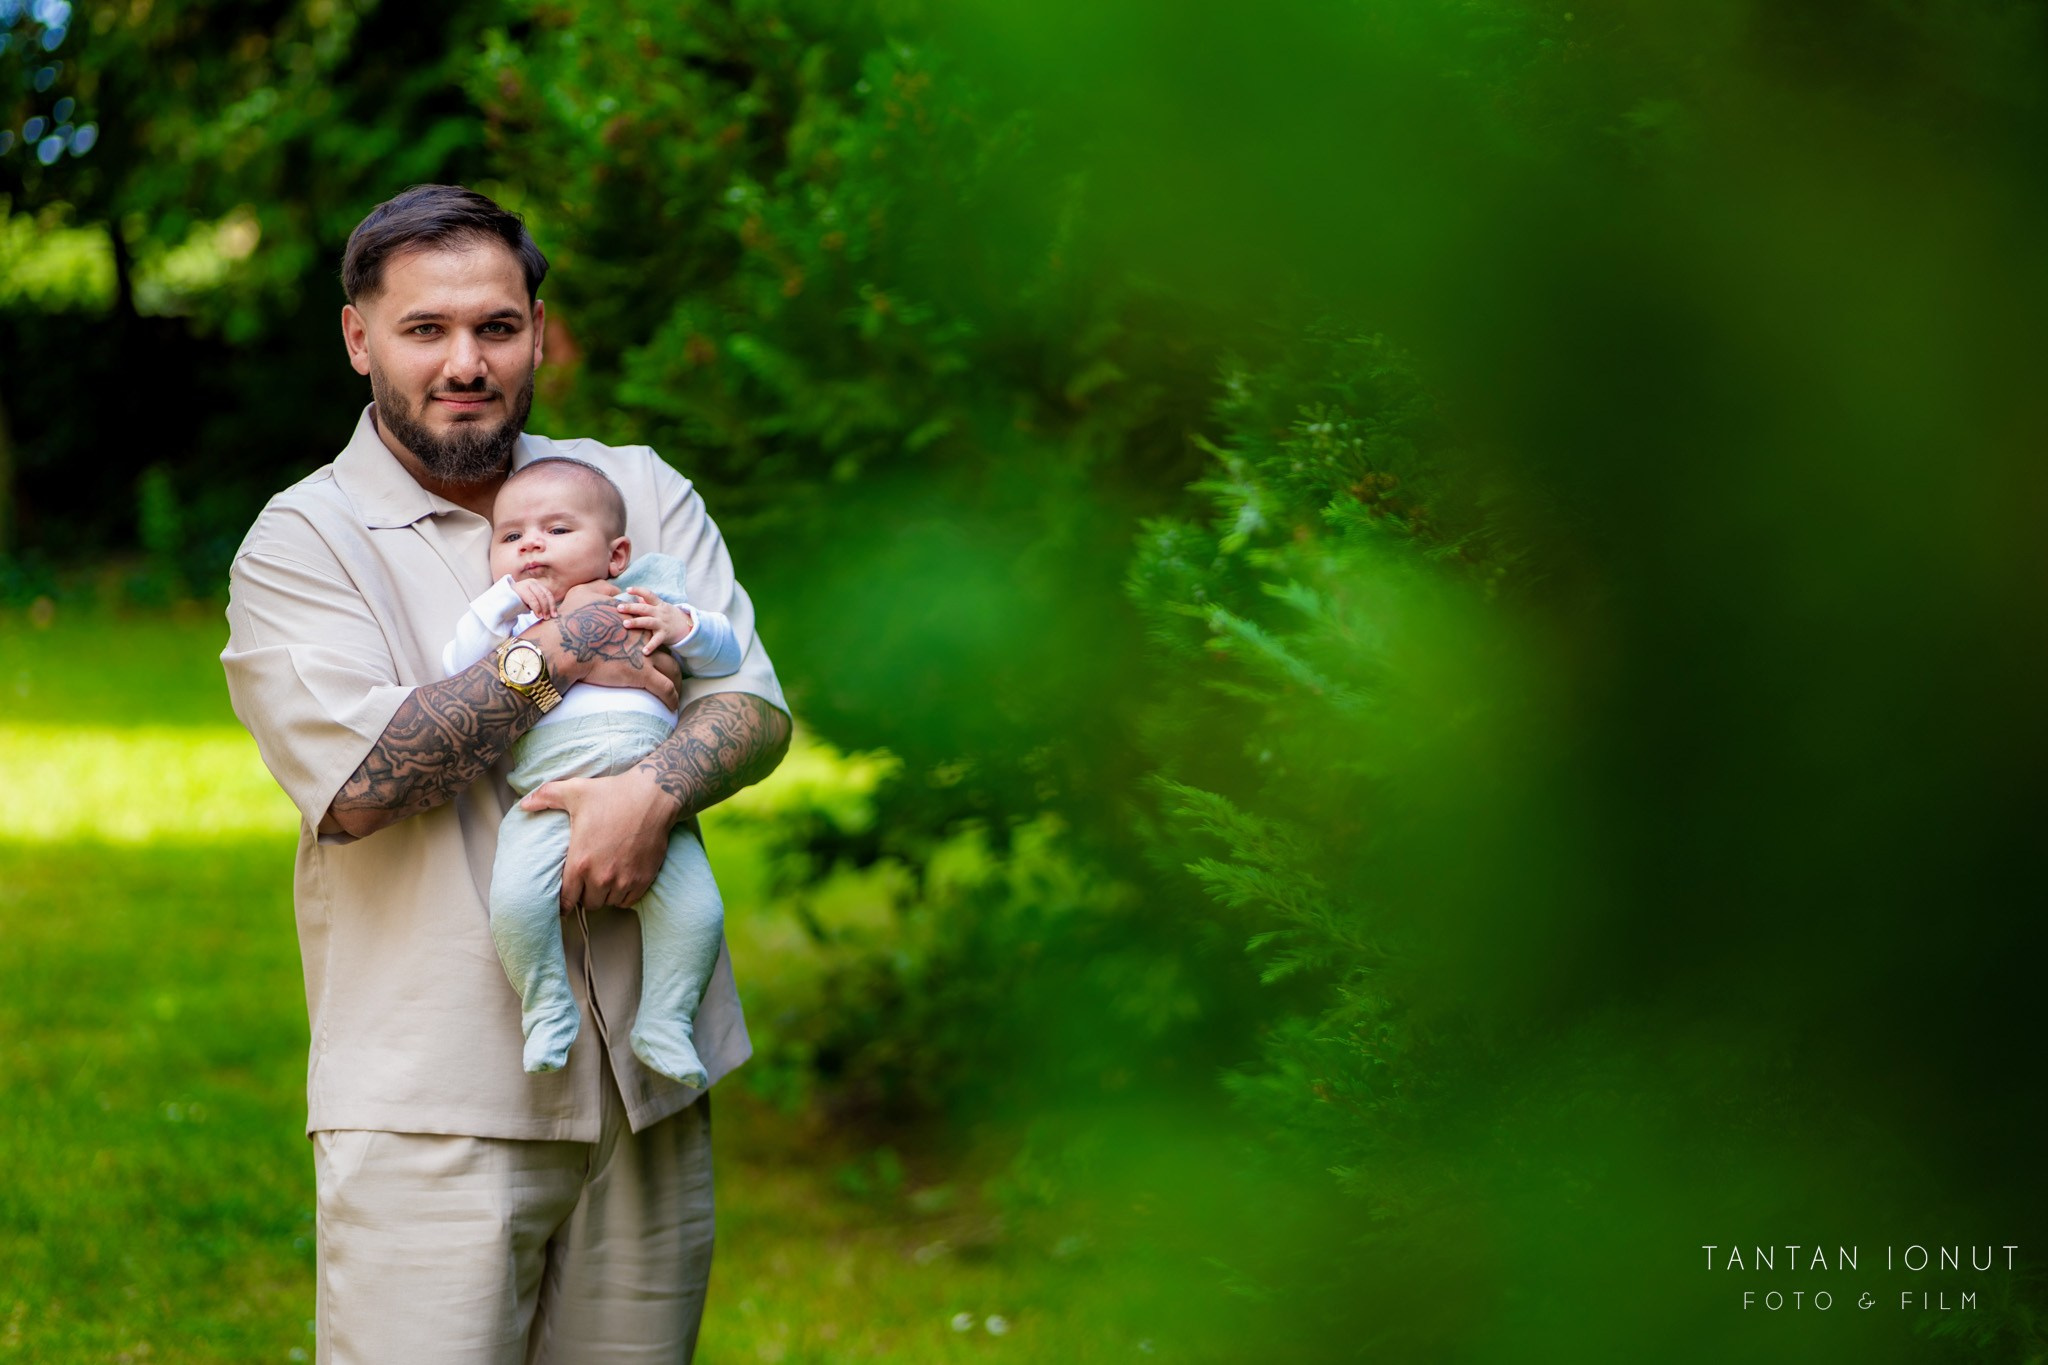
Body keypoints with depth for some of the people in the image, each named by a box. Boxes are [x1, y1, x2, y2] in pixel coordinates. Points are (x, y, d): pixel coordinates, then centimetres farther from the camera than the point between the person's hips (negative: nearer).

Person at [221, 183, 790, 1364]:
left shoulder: (638, 492, 12)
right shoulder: (301, 542, 0)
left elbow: (755, 709, 3)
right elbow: (353, 782, -13)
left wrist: (655, 789, -18)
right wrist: (556, 657, -10)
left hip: (648, 1081, 4)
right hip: (431, 1102, -3)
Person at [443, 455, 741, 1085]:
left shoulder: (648, 607, 24)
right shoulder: (505, 620, 21)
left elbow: (725, 656, 19)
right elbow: (455, 673, 5)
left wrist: (682, 626, 0)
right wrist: (502, 604, -1)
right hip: (551, 796, -1)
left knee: (696, 907, -15)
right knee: (515, 901, -26)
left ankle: (663, 1024, 4)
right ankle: (547, 1010, -4)